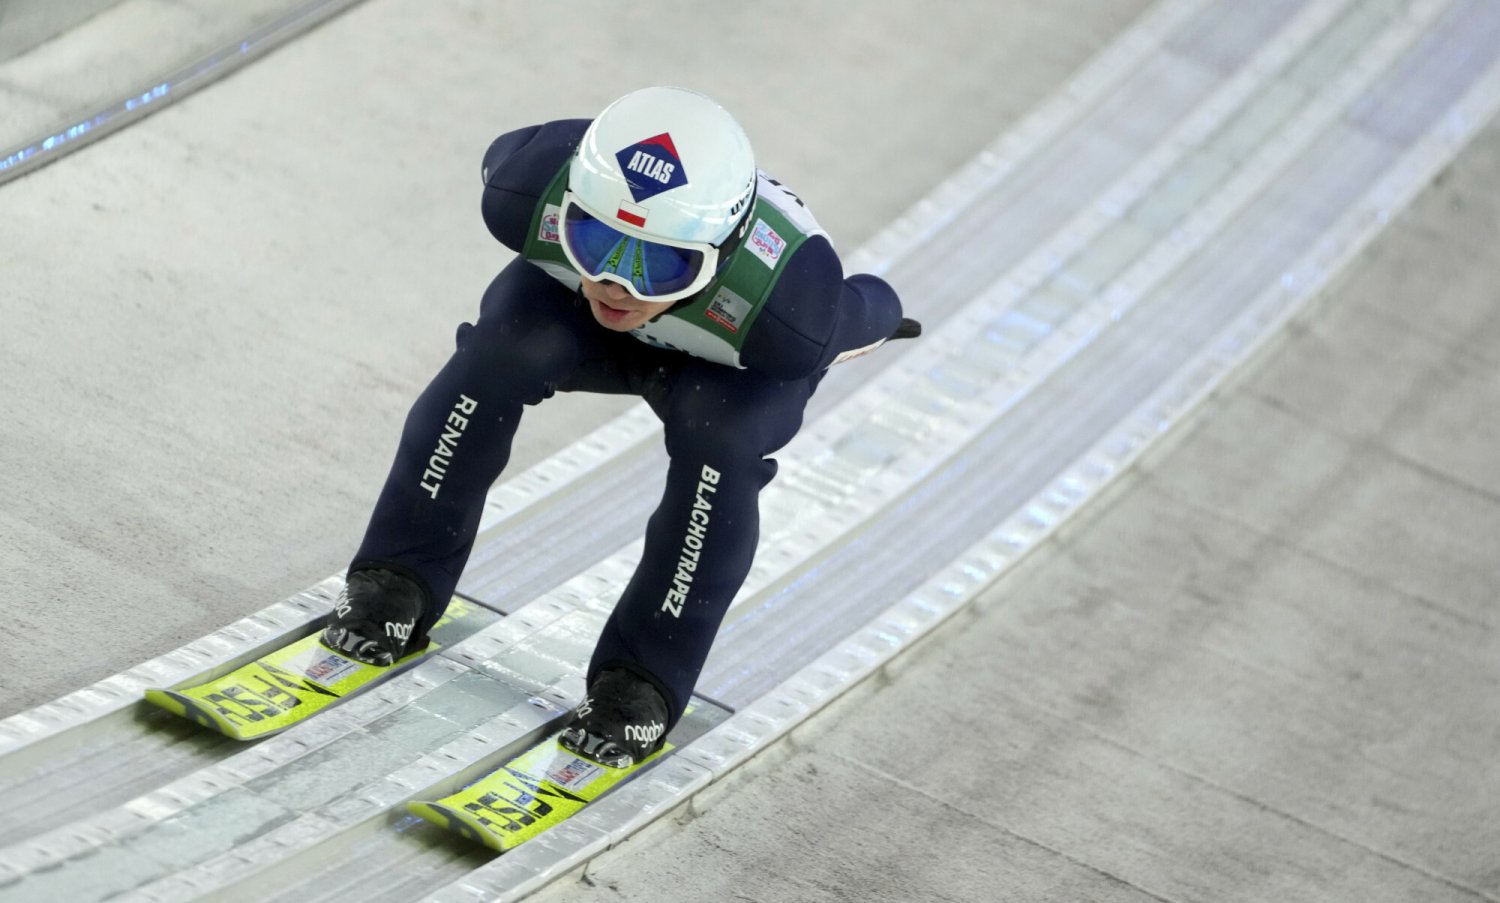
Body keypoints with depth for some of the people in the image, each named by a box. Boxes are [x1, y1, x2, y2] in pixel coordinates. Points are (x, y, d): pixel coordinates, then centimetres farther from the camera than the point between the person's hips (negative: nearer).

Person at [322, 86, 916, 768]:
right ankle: (400, 581, -12)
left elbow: (872, 310, -22)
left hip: (739, 367, -2)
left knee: (715, 432, -30)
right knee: (504, 347, -25)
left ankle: (643, 683, -15)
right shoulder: (533, 193, -39)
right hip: (569, 307, 2)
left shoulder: (783, 313, -46)